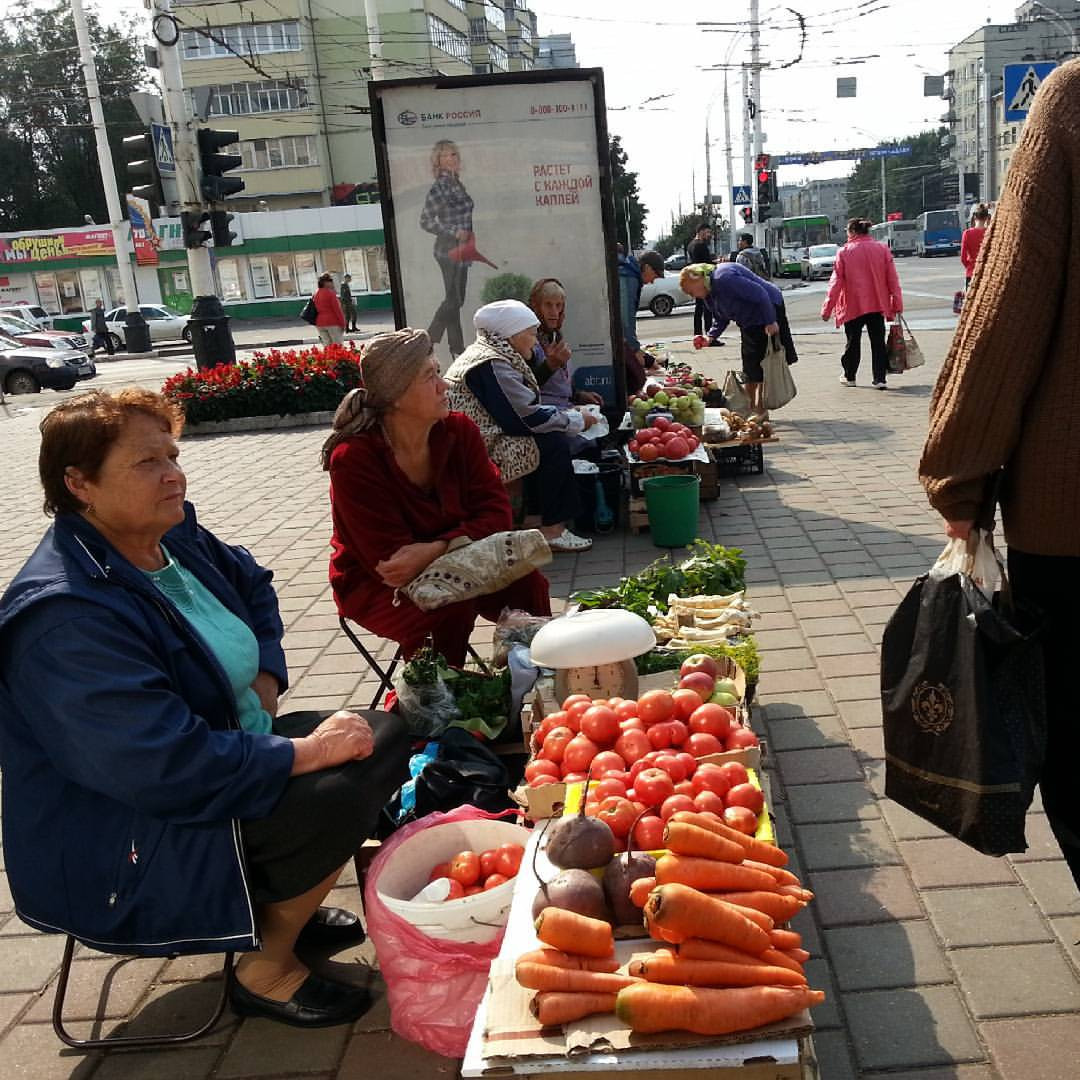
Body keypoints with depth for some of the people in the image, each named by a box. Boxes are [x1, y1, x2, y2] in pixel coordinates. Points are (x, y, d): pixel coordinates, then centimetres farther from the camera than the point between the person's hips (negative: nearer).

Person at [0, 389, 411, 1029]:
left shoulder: (174, 534, -1)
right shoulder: (66, 616, -30)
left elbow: (252, 585, 20)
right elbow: (169, 766, -36)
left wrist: (267, 675, 3)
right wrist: (305, 751, -27)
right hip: (122, 851, -9)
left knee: (384, 737, 3)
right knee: (339, 792, -26)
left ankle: (282, 903, 16)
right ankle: (266, 969, -2)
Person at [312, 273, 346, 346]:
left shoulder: (316, 294, 10)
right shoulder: (330, 293, -11)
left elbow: (316, 309, 13)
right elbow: (337, 309, -13)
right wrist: (342, 323, -7)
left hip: (320, 323, 7)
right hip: (332, 322, -7)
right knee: (338, 346, -4)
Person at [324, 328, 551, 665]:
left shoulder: (460, 431, -9)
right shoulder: (353, 460, -23)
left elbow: (496, 513, -13)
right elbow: (389, 561, -22)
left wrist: (436, 550, -29)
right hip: (375, 587, -4)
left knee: (525, 581, -20)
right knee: (451, 603, -32)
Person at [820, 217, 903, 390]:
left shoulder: (844, 252, -7)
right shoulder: (882, 249, 1)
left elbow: (836, 282, -7)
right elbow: (892, 279, 1)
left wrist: (827, 309, -3)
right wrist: (897, 303, 6)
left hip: (853, 306, -1)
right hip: (877, 304, 2)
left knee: (853, 342, 12)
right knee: (878, 342, 5)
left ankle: (849, 377, 24)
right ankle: (880, 379, 0)